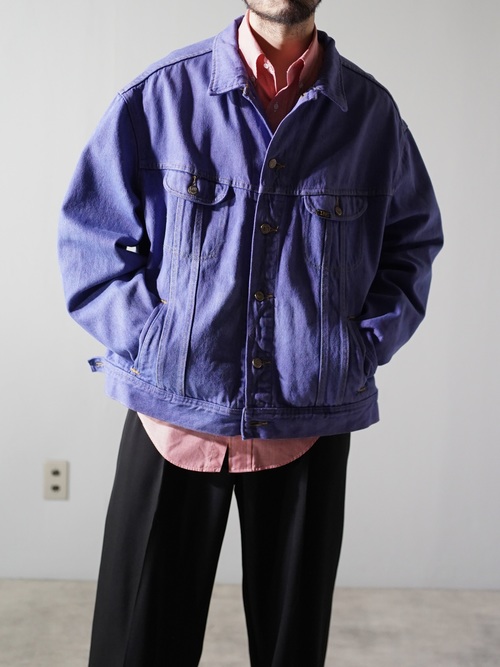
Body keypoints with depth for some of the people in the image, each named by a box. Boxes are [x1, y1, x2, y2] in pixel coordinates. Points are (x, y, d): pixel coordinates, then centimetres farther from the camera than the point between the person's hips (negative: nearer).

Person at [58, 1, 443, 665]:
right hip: (174, 412, -1)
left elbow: (414, 242, 14)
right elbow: (92, 235, 3)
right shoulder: (160, 95, -2)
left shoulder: (373, 113, 3)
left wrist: (365, 346, 1)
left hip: (311, 425, 2)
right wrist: (148, 342, -8)